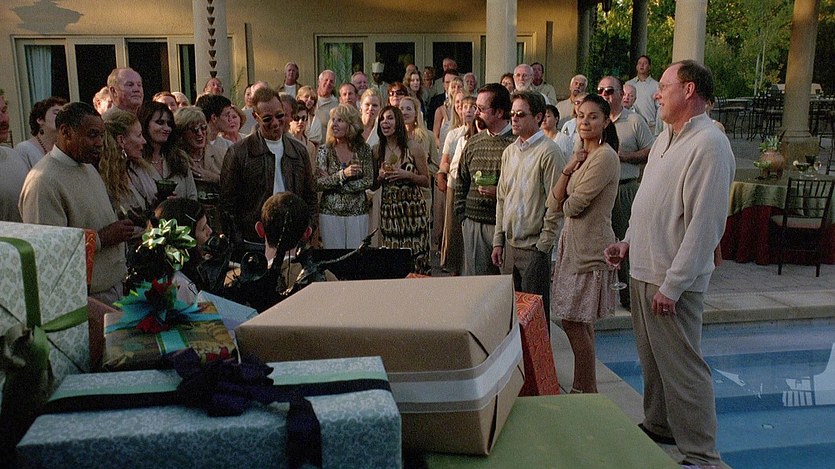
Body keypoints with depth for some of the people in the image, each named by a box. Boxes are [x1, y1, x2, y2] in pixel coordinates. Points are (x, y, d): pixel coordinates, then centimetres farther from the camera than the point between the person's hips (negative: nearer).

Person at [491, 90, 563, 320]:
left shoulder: (548, 152, -11)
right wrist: (498, 242, 12)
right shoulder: (509, 152, 12)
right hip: (509, 245, 7)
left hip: (534, 248, -7)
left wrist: (543, 245, -13)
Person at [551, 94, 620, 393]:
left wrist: (565, 204, 4)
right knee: (580, 321, 14)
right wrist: (569, 169, -7)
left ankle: (585, 390, 7)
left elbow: (572, 206, -18)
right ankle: (586, 387, 24)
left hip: (589, 247, -9)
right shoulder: (583, 155, 15)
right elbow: (554, 203, 5)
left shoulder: (605, 157, -14)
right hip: (573, 244, 9)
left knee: (574, 321, -5)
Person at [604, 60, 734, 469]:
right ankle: (658, 425, 37)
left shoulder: (708, 144, -17)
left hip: (672, 281, -9)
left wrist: (672, 285, -22)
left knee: (682, 367, -2)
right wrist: (628, 243, 12)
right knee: (651, 358, 20)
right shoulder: (666, 137, 13)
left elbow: (704, 224, -22)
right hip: (643, 269, 9)